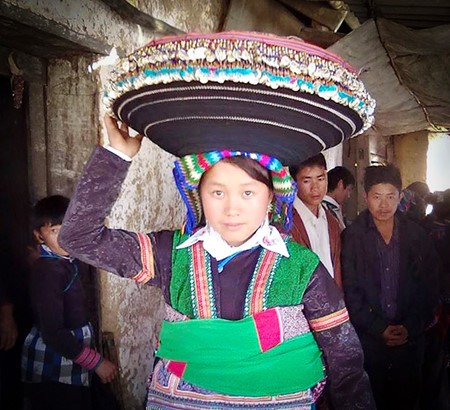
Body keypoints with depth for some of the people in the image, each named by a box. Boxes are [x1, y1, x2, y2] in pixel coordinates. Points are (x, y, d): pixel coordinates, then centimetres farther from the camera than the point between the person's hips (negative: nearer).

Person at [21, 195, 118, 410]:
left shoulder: (66, 261, 3)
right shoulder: (48, 270, -23)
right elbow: (52, 332, -25)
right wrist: (96, 362, -21)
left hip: (68, 364, 8)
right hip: (53, 371, -8)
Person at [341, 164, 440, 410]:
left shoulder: (417, 236, 3)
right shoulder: (352, 237, -4)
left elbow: (429, 287, 4)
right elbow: (350, 292, -6)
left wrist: (411, 328, -5)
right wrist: (379, 329, -11)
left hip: (410, 337, 2)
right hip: (367, 339, -2)